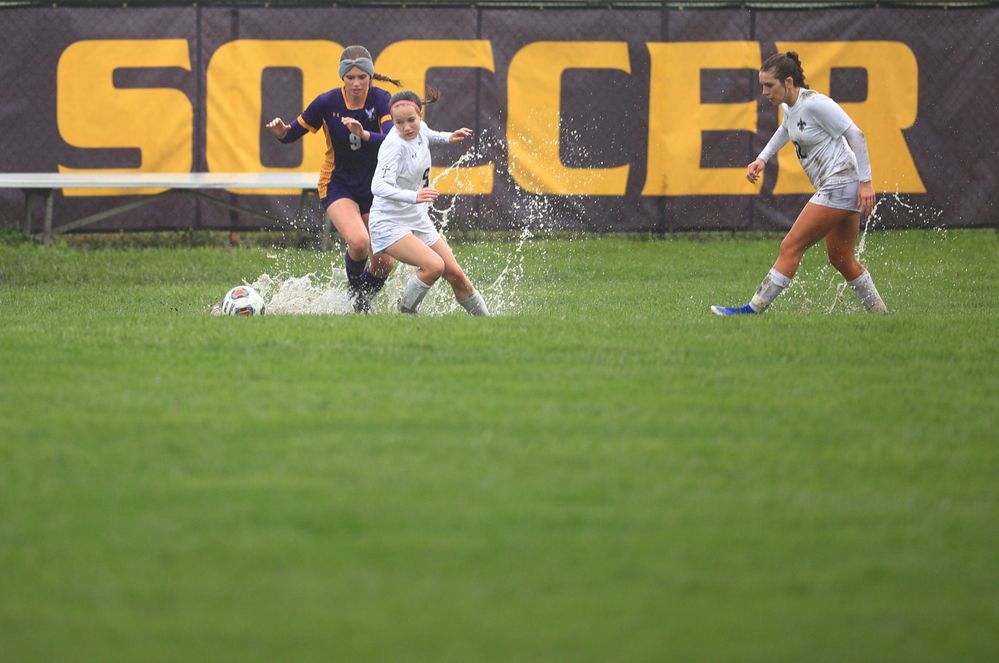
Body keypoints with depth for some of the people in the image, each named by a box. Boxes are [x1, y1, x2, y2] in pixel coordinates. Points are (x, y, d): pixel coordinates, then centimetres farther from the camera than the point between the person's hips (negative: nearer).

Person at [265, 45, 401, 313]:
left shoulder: (381, 100, -14)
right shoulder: (327, 102, -12)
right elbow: (294, 132, 0)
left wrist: (364, 135, -48)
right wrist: (281, 132, -24)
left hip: (375, 187, 2)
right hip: (337, 185, -2)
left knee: (385, 262, -1)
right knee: (358, 242, -29)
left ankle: (364, 301, 32)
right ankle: (355, 291, 2)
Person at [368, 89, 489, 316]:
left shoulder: (420, 129, -1)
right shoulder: (394, 145, -26)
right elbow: (378, 186, -41)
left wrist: (446, 137, 16)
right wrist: (413, 196, -55)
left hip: (418, 221, 8)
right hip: (390, 224, -8)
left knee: (455, 275, 6)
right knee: (434, 266, -27)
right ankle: (405, 312, -8)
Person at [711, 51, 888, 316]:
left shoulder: (814, 104, -19)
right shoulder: (788, 105, 8)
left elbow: (856, 135, -17)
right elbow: (786, 129, 33)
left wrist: (865, 182, -18)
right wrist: (762, 159, 21)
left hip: (840, 185, -10)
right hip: (836, 188, 10)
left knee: (790, 247, -9)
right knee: (841, 259, 16)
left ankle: (753, 309, -7)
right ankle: (880, 314, 25)